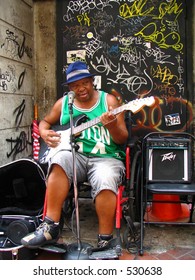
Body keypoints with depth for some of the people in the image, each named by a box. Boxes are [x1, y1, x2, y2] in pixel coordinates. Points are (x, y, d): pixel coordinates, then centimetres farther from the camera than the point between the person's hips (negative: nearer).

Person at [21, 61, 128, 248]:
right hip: (75, 156, 2)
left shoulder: (108, 100, 5)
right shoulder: (63, 103, 13)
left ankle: (105, 240, -20)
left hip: (106, 158, -2)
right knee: (60, 159, -33)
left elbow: (122, 139, 1)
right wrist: (44, 133, 3)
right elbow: (45, 121, 27)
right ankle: (51, 227, -29)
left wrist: (112, 126, -22)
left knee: (105, 181, -36)